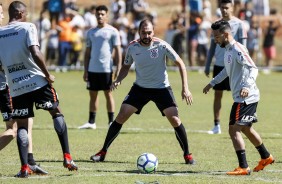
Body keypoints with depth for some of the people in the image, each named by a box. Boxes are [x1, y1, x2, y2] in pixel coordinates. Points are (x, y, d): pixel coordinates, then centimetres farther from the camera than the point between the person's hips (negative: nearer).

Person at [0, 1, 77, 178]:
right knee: (57, 113, 14)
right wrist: (47, 75, -8)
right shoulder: (28, 27, -5)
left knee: (22, 126, 11)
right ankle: (67, 158, 7)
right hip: (37, 81, -3)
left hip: (16, 87, 3)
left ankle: (24, 168, -2)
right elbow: (35, 53, -17)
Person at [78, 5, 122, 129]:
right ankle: (91, 122, 12)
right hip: (92, 68, 5)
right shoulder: (91, 32, 12)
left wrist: (118, 69, -10)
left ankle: (111, 122, 5)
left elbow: (118, 51, -3)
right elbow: (87, 52, 15)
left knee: (108, 94, 0)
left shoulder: (112, 31, -2)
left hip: (106, 68, -4)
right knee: (93, 95, 7)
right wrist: (85, 70, 10)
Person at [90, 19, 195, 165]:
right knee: (121, 117, -8)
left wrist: (185, 88, -15)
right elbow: (126, 66, 8)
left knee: (174, 120, -15)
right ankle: (103, 152, 2)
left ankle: (187, 155, 3)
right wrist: (118, 80, -13)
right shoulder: (132, 47, -9)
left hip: (162, 88, -2)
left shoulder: (162, 46, -17)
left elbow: (180, 63, -8)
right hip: (140, 87, 2)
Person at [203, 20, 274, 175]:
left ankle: (243, 167, -13)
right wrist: (212, 83, 37)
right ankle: (266, 157, 39)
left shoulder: (238, 49, -17)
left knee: (234, 129, -12)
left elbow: (253, 68, -25)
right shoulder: (228, 50, 13)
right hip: (248, 98, 10)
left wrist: (247, 86, -39)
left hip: (245, 97, -10)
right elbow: (227, 70, 31)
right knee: (246, 128, 24)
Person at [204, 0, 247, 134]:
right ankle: (216, 126, 10)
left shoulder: (238, 24, -3)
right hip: (219, 65, 4)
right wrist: (207, 66, 10)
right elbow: (212, 47, 14)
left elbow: (242, 46, -5)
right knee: (217, 95, 5)